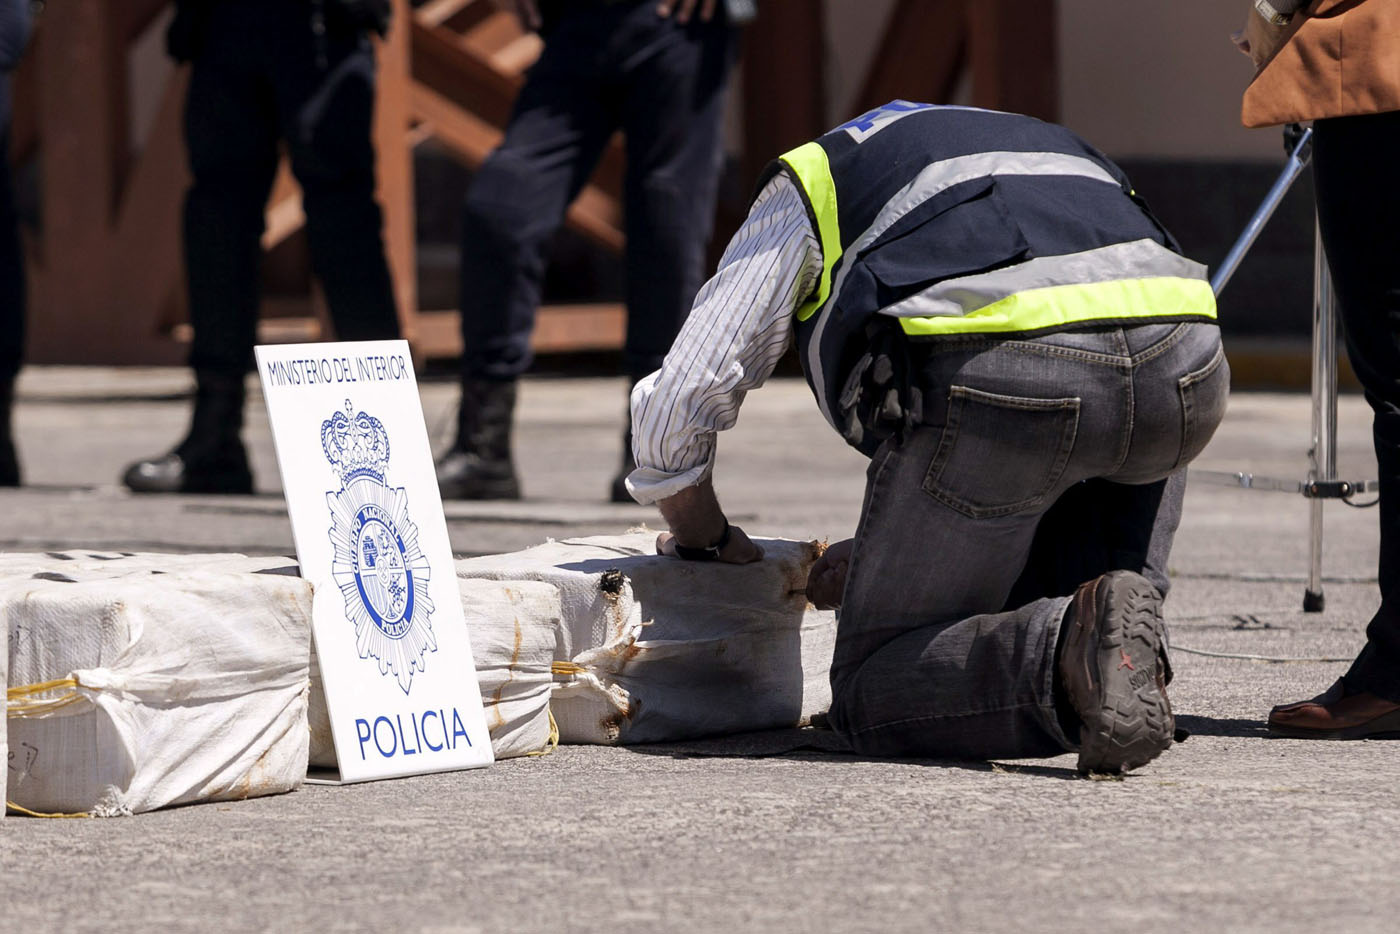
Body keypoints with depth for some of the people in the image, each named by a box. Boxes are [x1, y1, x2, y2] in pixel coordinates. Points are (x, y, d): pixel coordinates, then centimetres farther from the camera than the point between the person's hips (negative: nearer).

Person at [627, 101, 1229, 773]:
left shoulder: (804, 186, 31)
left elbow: (676, 406, 24)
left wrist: (704, 542, 43)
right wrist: (889, 560, 53)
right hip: (1187, 371, 4)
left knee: (871, 695, 11)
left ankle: (1064, 651, -19)